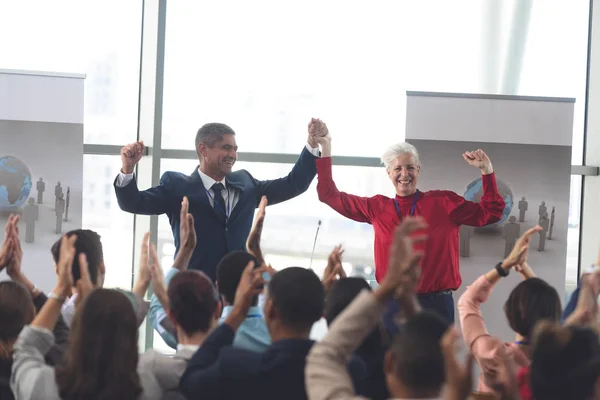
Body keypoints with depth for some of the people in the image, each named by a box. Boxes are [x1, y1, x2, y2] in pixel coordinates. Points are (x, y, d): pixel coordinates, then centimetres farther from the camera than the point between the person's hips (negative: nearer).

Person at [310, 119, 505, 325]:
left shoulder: (443, 202, 3)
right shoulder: (378, 207, 9)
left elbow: (490, 213, 5)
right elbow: (330, 195, 14)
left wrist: (486, 170, -5)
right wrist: (325, 147, 10)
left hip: (436, 305, -2)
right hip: (392, 305, 2)